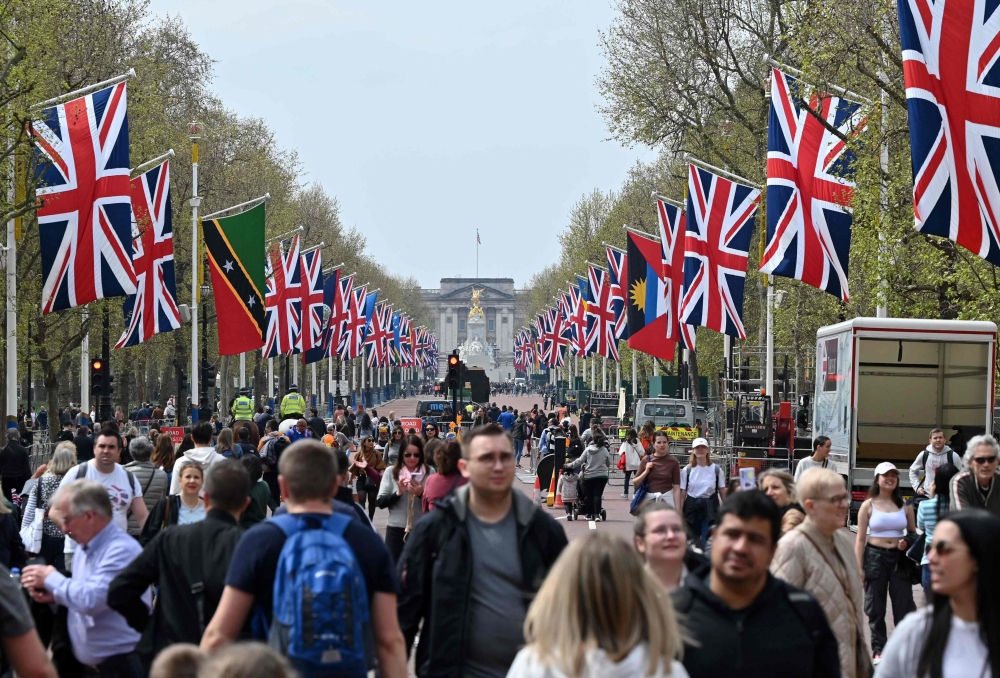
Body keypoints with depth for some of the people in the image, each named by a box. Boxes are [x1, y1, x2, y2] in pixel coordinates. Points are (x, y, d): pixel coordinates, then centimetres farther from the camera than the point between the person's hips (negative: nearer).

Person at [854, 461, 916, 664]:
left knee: (904, 603, -2)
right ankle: (878, 650, 13)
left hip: (899, 557, 1)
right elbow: (860, 539, -1)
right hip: (875, 556, -1)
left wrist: (908, 543, -10)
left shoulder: (904, 506, 6)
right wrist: (858, 567, -7)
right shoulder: (868, 506, 0)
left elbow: (913, 533, 14)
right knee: (875, 606, 5)